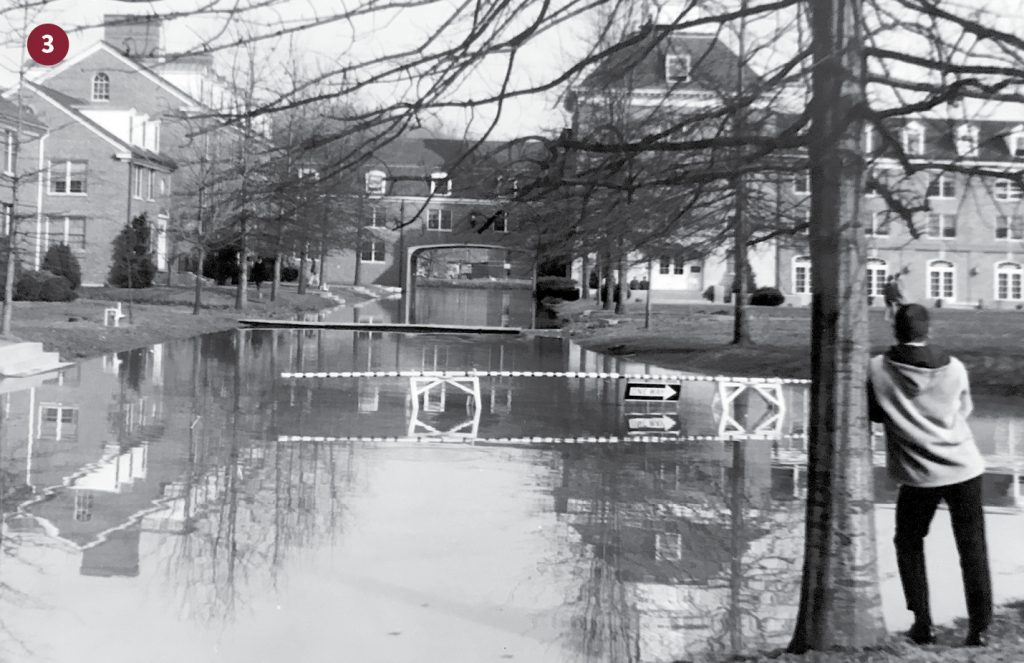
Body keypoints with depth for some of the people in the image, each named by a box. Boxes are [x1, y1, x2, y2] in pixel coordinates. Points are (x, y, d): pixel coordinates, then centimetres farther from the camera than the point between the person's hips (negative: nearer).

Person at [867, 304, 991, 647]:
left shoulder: (878, 369, -7)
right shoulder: (954, 367, -3)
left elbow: (875, 414, 4)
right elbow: (965, 409, 11)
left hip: (918, 474, -1)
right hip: (964, 467, 1)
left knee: (909, 545, 17)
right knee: (973, 548, 7)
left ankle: (922, 623, 13)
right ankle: (979, 627, 6)